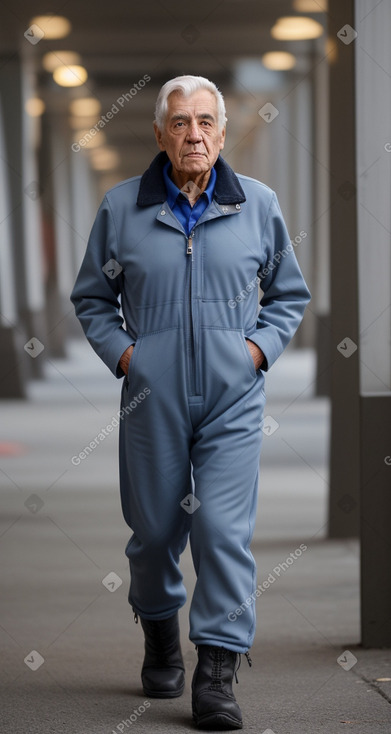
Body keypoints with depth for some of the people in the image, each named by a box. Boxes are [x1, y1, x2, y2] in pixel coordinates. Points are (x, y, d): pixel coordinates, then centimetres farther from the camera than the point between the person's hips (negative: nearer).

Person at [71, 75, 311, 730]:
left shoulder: (258, 204, 6)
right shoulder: (121, 207, 4)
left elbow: (289, 292, 16)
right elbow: (92, 295, 14)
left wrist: (260, 347, 1)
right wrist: (121, 352, -1)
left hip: (233, 396, -1)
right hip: (151, 397, 1)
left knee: (224, 527, -10)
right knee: (153, 528, 9)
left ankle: (217, 673, -7)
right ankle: (159, 634, 36)